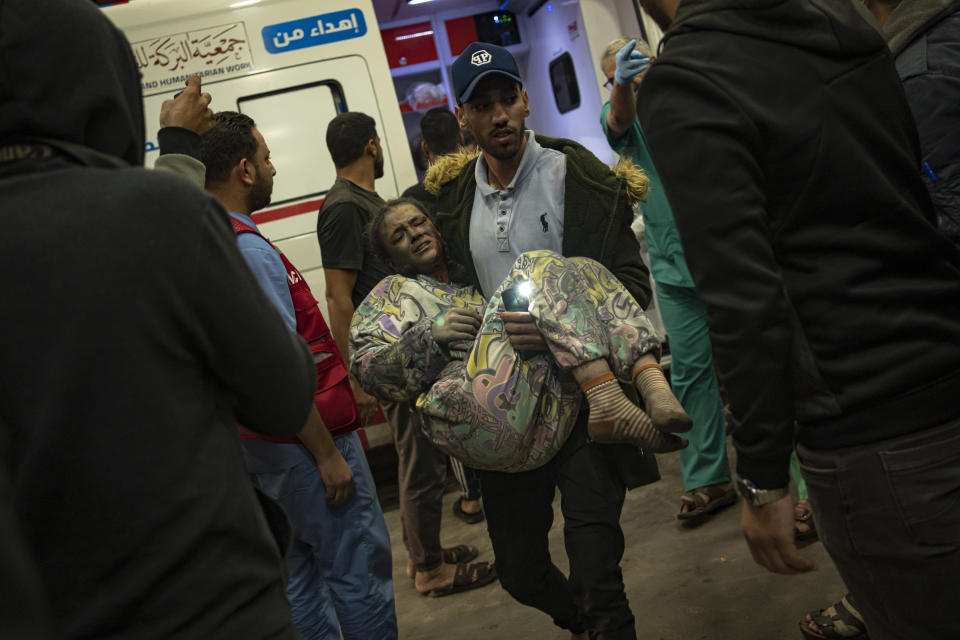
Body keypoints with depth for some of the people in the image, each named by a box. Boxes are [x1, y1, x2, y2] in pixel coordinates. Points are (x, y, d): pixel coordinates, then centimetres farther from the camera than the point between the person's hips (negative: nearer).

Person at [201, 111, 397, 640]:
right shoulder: (246, 248, -20)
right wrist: (327, 454, -19)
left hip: (262, 442, 10)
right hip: (305, 438, -10)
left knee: (302, 568, 20)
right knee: (359, 567, 3)